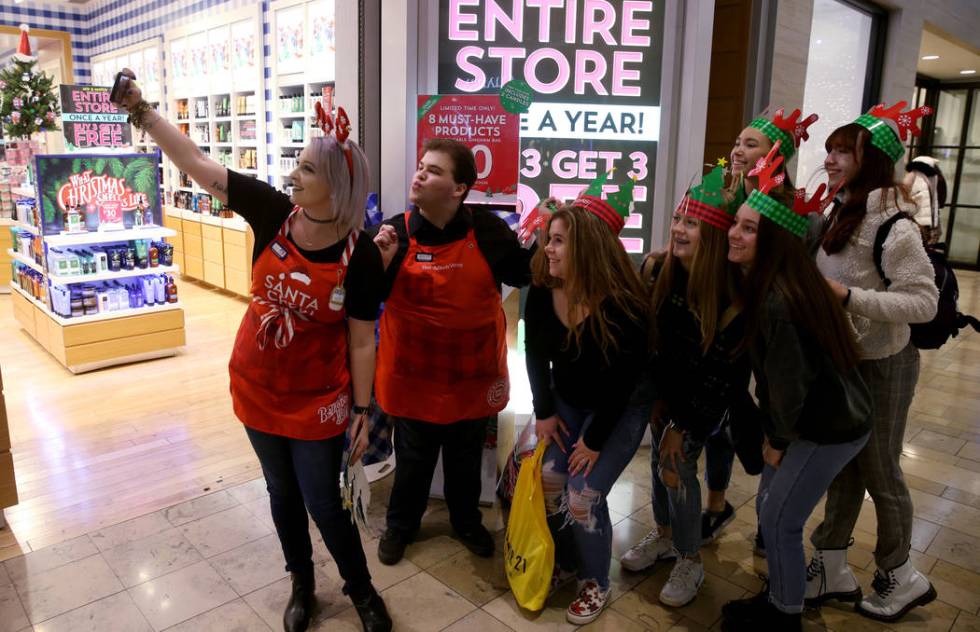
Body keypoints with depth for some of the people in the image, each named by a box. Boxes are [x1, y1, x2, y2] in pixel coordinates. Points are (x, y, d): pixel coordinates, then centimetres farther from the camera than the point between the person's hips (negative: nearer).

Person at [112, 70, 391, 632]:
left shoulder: (361, 255, -19)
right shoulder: (272, 212, -11)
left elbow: (362, 340, -13)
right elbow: (195, 161, -6)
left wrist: (363, 409, -9)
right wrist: (142, 111, -9)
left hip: (318, 401, -4)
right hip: (257, 390, 4)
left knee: (324, 505, 7)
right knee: (282, 493, 20)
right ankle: (303, 586, 44)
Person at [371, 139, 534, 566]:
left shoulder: (487, 230, -11)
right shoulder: (396, 232, -11)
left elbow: (523, 274, 1)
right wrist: (382, 262, -25)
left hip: (471, 371, 1)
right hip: (413, 373, 0)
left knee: (466, 457, 22)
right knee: (413, 457, 18)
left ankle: (467, 521, 47)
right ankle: (400, 525, 43)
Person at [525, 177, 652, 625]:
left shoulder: (621, 307, -30)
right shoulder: (541, 291, -15)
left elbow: (621, 384, -22)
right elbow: (535, 353, 0)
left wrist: (594, 441, -16)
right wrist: (544, 412, -2)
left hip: (621, 409, -5)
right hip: (568, 400, 5)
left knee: (583, 496, -10)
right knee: (548, 482, -1)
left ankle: (595, 583, 18)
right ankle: (564, 563, 27)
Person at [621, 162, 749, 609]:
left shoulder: (732, 296, -24)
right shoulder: (662, 271, -9)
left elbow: (722, 371, -20)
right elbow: (651, 336, -2)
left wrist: (684, 425, -16)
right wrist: (657, 399, 0)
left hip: (708, 398, -5)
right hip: (665, 387, 5)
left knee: (678, 464, -6)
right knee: (659, 459, 14)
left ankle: (690, 561, 16)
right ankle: (664, 535, 38)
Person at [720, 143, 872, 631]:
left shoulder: (778, 300, -30)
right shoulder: (765, 282, 0)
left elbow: (789, 380, -23)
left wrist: (778, 439, -8)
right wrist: (774, 432, 11)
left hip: (828, 428, -9)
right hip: (824, 416, 9)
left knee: (779, 521, 5)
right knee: (769, 509, 18)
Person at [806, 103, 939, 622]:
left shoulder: (891, 223, -22)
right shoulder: (840, 214, 4)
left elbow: (924, 302, -25)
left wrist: (848, 298, -29)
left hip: (881, 365, -8)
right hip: (841, 360, 8)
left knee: (879, 471, 9)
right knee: (843, 464, 16)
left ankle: (900, 577, 32)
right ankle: (832, 568, 31)